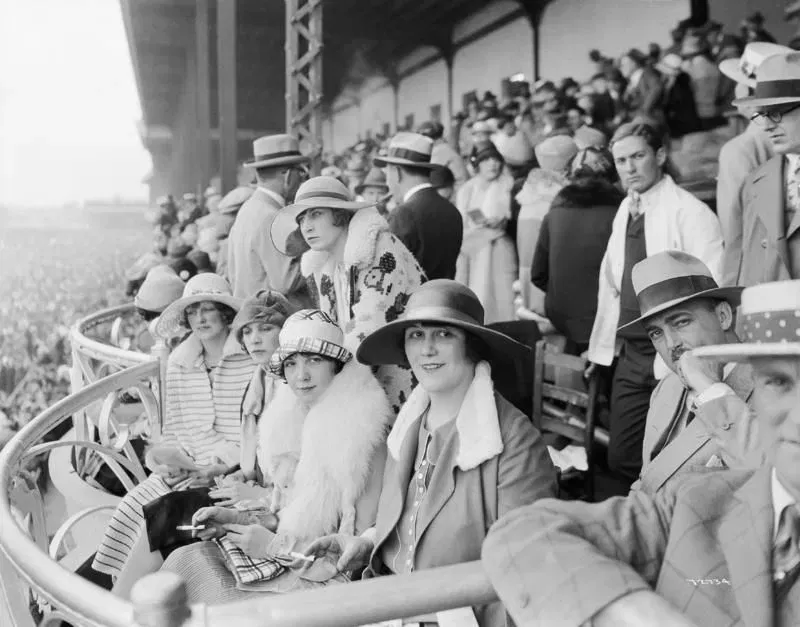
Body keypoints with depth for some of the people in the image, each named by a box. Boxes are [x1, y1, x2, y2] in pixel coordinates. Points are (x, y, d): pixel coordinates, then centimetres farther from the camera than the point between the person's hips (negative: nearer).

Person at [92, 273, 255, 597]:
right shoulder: (179, 361, 13)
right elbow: (172, 429, 17)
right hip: (185, 465, 6)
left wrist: (210, 470, -14)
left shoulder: (253, 360, -7)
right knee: (135, 507, -19)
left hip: (231, 470, -5)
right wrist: (169, 461, -4)